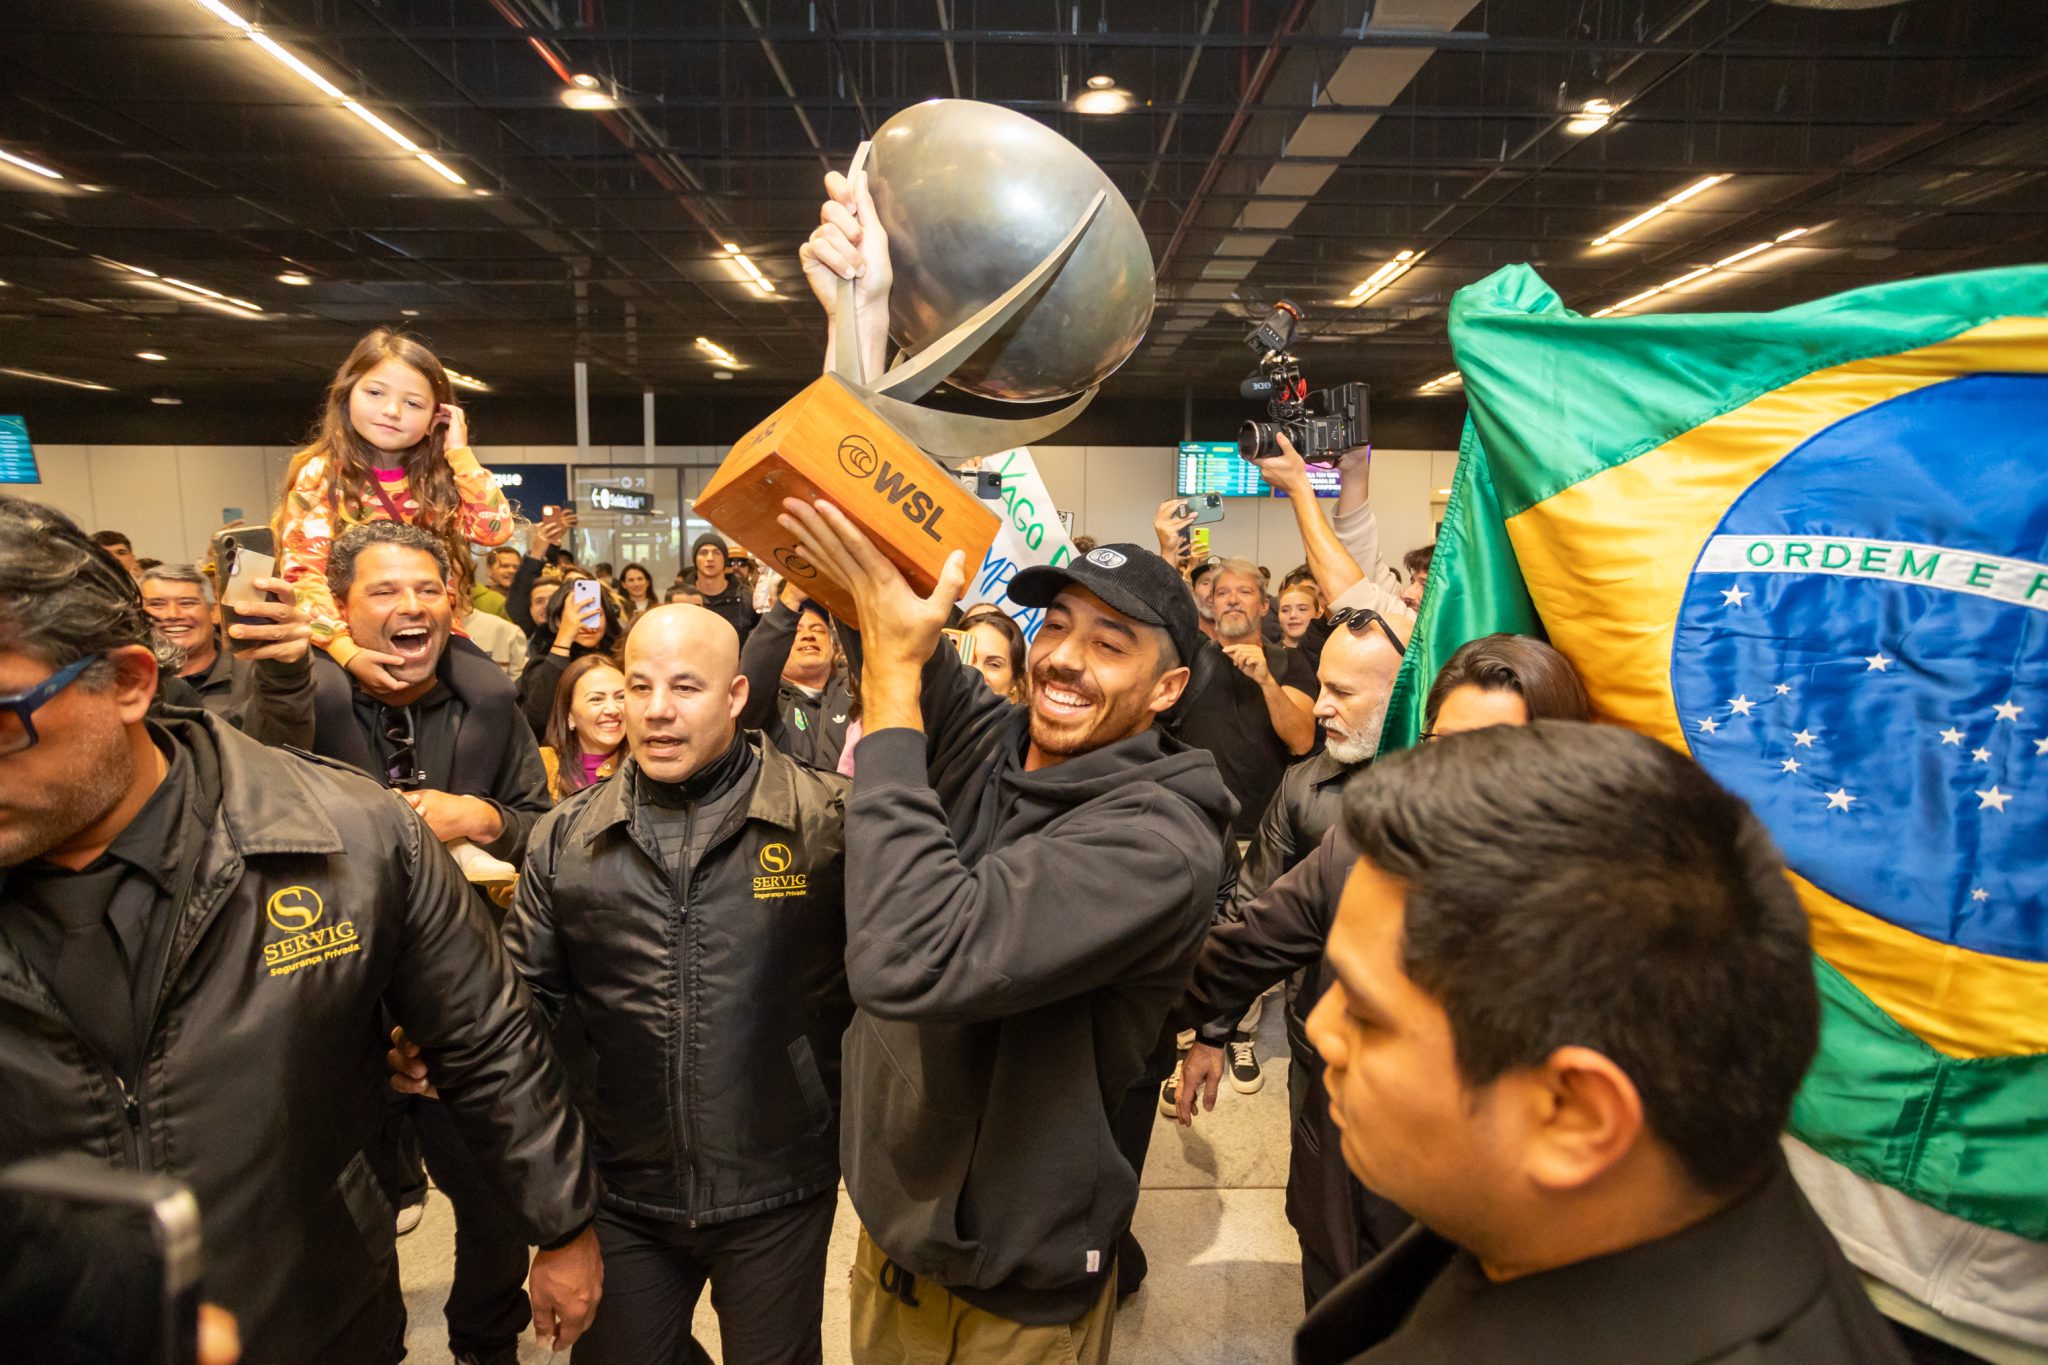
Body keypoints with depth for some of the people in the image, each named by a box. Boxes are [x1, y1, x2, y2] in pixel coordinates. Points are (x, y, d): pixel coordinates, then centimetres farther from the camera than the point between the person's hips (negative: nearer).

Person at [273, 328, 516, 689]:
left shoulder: (438, 480, 11)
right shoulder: (320, 474, 0)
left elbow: (495, 528, -4)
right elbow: (302, 574, -9)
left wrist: (459, 452, -1)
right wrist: (346, 650, -23)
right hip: (351, 648, -3)